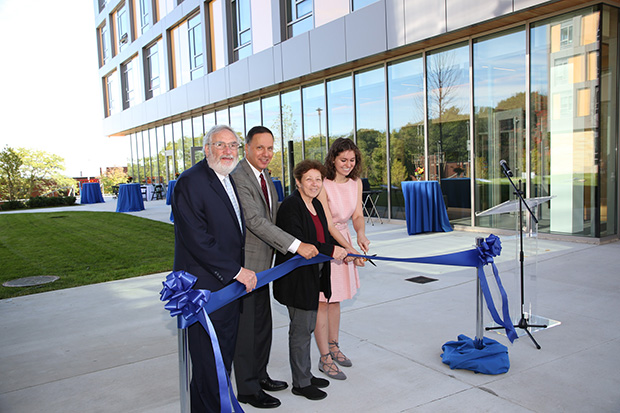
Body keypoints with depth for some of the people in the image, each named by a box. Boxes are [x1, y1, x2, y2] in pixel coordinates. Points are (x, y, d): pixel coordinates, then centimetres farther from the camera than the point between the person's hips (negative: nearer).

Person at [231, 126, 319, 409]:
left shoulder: (264, 175, 11)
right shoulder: (237, 177, -20)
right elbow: (255, 221, -28)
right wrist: (296, 245, -30)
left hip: (262, 263, 9)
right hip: (244, 263, -9)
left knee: (262, 323, 19)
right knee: (245, 327, 3)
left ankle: (259, 375, 37)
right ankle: (247, 389, 19)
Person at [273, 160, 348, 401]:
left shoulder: (316, 205, 11)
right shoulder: (290, 205, -17)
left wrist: (342, 252, 0)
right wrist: (331, 251, -23)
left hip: (314, 275, 9)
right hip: (297, 278, -9)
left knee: (308, 326, 18)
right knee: (301, 329, 2)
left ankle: (306, 374, 33)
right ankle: (300, 383, 17)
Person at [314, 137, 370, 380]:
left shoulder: (356, 183, 2)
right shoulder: (323, 185, -20)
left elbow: (357, 215, 3)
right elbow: (327, 225, -20)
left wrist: (361, 234, -18)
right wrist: (350, 249, -25)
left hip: (342, 240, 7)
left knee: (335, 298, 17)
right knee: (323, 301, -1)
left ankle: (333, 346, 32)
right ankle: (325, 358, 9)